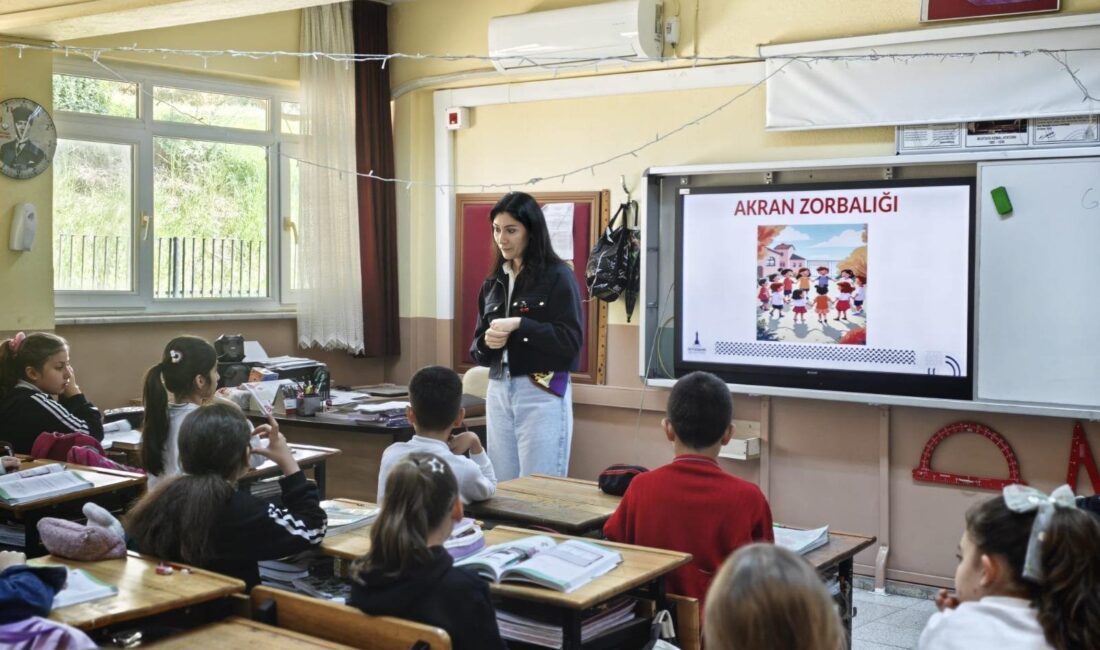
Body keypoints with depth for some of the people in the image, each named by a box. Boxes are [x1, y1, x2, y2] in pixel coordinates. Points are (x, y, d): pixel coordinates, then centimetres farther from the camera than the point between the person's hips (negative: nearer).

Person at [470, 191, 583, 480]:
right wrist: (487, 342, -8)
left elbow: (570, 341, -12)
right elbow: (477, 348, 14)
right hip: (498, 392, 6)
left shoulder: (557, 276, -5)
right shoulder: (493, 281, 13)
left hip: (542, 394, -6)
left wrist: (519, 325, -19)